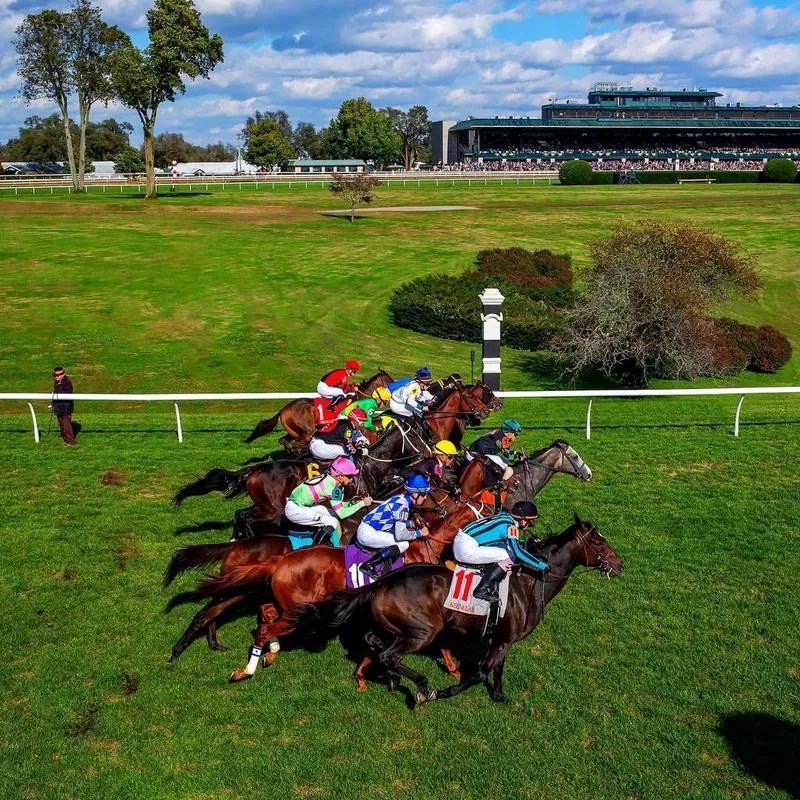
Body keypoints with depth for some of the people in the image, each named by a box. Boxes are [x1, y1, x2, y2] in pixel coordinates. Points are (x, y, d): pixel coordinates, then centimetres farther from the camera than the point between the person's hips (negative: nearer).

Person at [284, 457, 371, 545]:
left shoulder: (329, 478, 3)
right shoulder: (333, 488, -21)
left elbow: (339, 505, 10)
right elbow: (341, 514, -20)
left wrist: (355, 502, -2)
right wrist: (362, 503, -14)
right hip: (294, 510, -10)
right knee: (332, 522, -15)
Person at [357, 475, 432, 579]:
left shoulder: (402, 498, 6)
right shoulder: (402, 505, -20)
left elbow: (397, 522, 19)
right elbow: (400, 534, -23)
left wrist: (413, 523, 7)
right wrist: (419, 533, -10)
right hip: (368, 534, -10)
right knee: (403, 544, -15)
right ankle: (368, 565, -8)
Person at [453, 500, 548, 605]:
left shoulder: (505, 516, 13)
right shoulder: (510, 526, -13)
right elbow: (517, 551, -22)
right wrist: (541, 565, -15)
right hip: (467, 550, -10)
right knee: (509, 556, -10)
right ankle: (482, 590, -9)